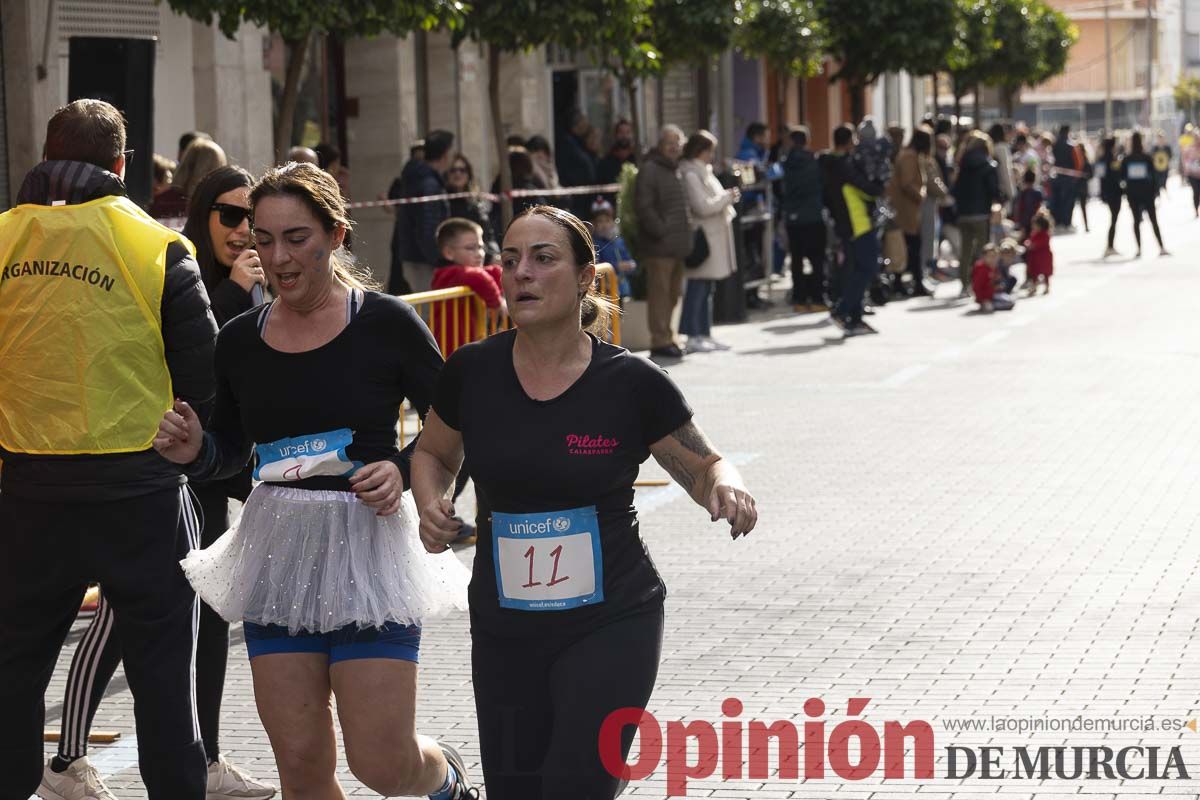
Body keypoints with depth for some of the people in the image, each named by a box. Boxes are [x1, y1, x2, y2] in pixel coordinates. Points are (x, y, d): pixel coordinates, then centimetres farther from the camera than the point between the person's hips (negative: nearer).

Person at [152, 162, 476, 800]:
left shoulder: (387, 324, -6)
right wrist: (194, 452, -3)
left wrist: (402, 468, -16)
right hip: (276, 557, 4)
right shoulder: (239, 340, 6)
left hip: (366, 548, -4)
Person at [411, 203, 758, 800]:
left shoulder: (631, 384, -10)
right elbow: (433, 453, 16)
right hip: (504, 632, 3)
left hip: (611, 627, -3)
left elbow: (704, 466, 3)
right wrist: (430, 505, -4)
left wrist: (725, 486, -19)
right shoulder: (471, 373, -3)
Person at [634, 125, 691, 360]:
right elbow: (644, 207, -17)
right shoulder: (650, 170, -10)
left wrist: (685, 234, 16)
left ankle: (666, 338, 23)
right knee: (659, 294, -7)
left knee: (673, 294, 14)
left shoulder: (676, 169, 19)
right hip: (658, 247, -9)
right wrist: (661, 231, -18)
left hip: (677, 245, 9)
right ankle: (660, 342, -5)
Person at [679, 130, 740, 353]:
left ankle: (704, 335, 17)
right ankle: (693, 337, -4)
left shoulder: (704, 172, 17)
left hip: (714, 238, 10)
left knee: (706, 289, 12)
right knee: (698, 288, -7)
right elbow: (702, 206, -19)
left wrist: (727, 198, 11)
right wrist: (727, 197, -10)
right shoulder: (690, 174, -14)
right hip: (703, 237, -10)